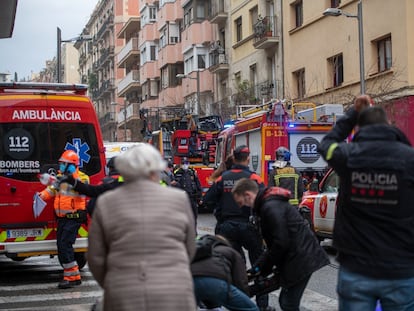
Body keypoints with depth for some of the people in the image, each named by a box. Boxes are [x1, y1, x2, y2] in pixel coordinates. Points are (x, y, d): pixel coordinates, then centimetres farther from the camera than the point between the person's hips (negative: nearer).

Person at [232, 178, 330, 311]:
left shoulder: (271, 207, -18)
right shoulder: (266, 204, 15)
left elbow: (281, 242, -21)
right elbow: (275, 241, 17)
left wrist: (264, 268, -8)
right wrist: (258, 265, 10)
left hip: (300, 259, -10)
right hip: (298, 257, 10)